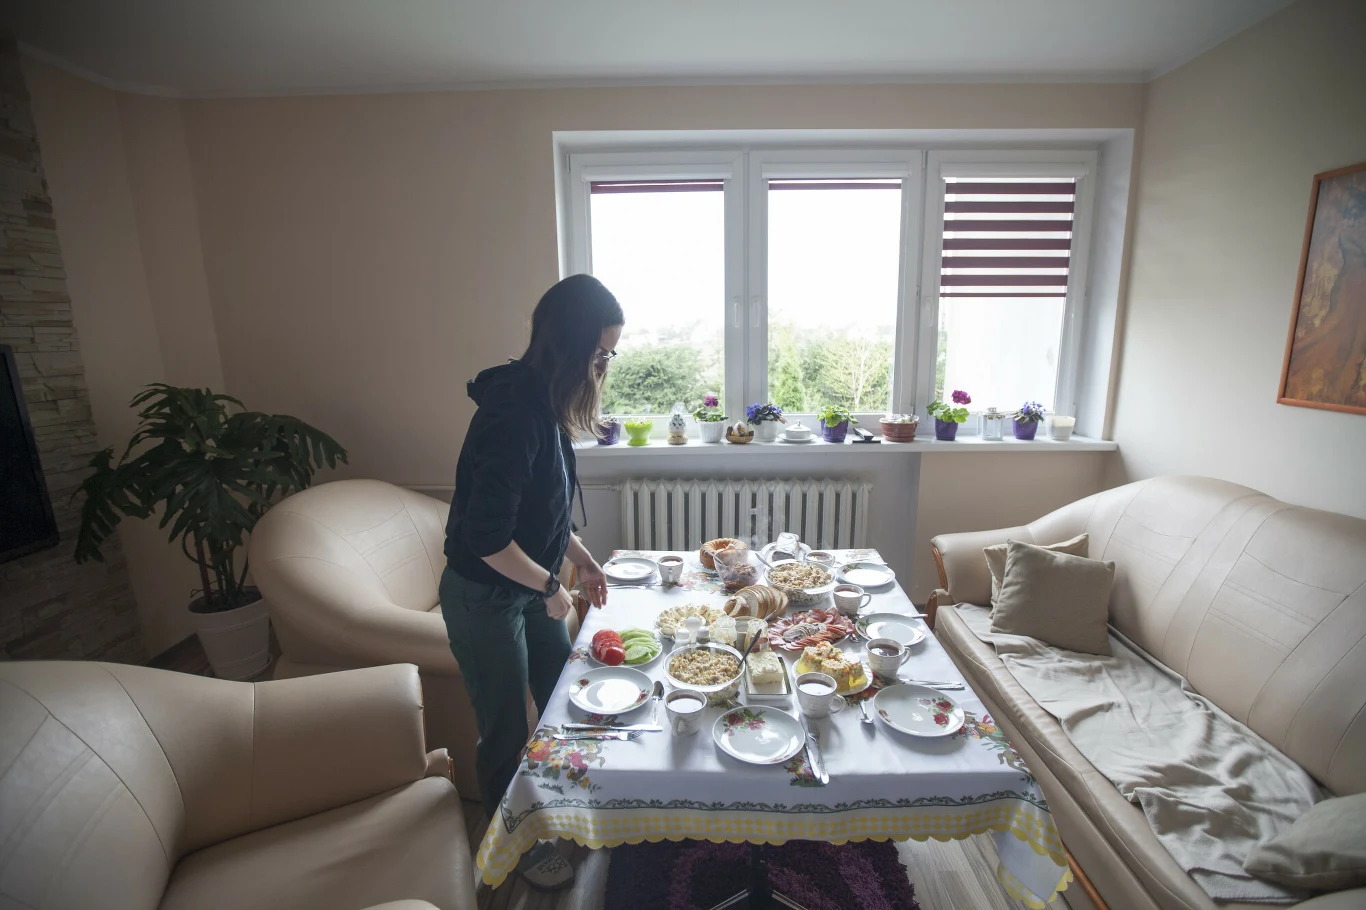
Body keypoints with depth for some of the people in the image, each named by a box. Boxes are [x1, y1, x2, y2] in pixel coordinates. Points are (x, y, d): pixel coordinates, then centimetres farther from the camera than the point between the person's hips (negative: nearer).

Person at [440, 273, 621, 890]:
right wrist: (550, 587, -16)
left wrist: (580, 557, 7)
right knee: (506, 731, 14)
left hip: (528, 587, 9)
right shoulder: (514, 412, -30)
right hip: (485, 599, -8)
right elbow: (486, 537, -30)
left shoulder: (545, 401, -1)